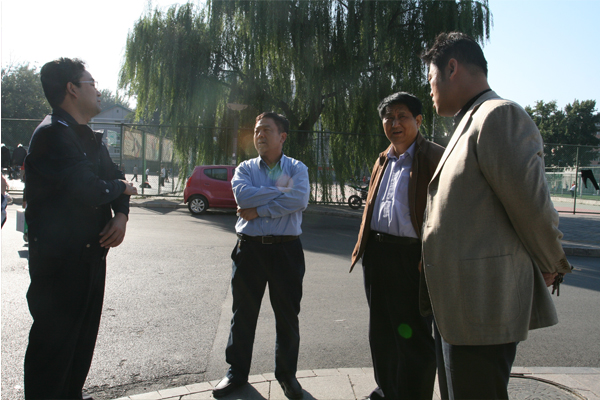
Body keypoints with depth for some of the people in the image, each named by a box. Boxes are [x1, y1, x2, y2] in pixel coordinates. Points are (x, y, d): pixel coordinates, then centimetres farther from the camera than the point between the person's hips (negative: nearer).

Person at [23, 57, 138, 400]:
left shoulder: (90, 138, 15)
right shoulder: (53, 134, -16)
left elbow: (116, 178, 13)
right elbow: (90, 189, -27)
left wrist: (121, 215, -7)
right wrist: (121, 188, -7)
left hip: (91, 253, 9)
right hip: (59, 257, -9)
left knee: (83, 340, 19)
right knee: (54, 343, 2)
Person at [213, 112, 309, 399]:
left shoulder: (297, 168, 4)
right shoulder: (245, 169, 9)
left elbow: (299, 200, -16)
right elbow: (242, 195, -13)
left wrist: (258, 210, -15)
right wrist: (281, 191, -10)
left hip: (286, 249, -1)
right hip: (250, 248, 1)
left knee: (287, 315, 9)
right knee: (243, 313, 10)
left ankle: (286, 374, 27)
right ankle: (237, 372, 27)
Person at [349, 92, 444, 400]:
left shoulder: (435, 158, -7)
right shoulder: (382, 161, 17)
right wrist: (362, 247, 16)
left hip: (412, 258, -8)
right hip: (377, 254, 8)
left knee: (413, 337, 3)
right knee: (381, 332, 19)